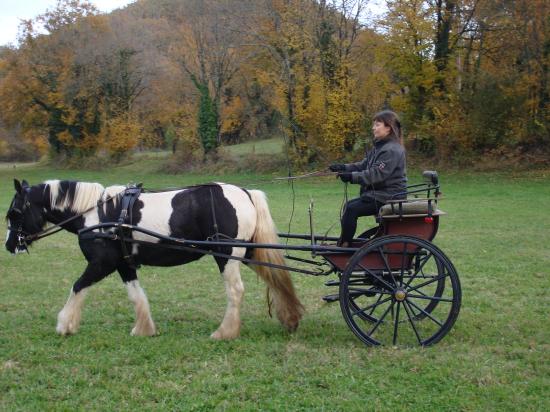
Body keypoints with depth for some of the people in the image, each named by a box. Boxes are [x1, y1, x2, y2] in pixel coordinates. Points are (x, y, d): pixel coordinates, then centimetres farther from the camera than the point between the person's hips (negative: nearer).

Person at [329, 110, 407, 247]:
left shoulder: (392, 150, -18)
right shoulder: (380, 147, 15)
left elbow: (377, 174, -25)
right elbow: (363, 165, 11)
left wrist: (352, 177, -26)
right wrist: (343, 167, -3)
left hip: (388, 197, -10)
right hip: (378, 192, 10)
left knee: (352, 209, -16)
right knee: (349, 205, 7)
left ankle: (344, 245, -5)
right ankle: (343, 242, 11)